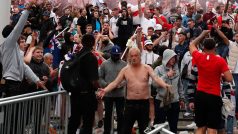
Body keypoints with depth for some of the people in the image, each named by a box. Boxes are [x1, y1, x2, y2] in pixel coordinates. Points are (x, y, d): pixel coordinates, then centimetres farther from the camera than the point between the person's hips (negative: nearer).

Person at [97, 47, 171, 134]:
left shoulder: (147, 68, -1)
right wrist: (105, 90, -20)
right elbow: (115, 82, -3)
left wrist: (164, 85, -36)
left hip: (144, 103, -1)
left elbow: (156, 78, -14)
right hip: (130, 103, 1)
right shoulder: (125, 70, 2)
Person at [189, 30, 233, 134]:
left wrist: (202, 35, 30)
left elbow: (192, 45, 19)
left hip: (200, 95, 4)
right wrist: (220, 74, 6)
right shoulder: (220, 61, -11)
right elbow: (229, 79, -14)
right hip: (214, 97, -4)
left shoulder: (199, 57, -1)